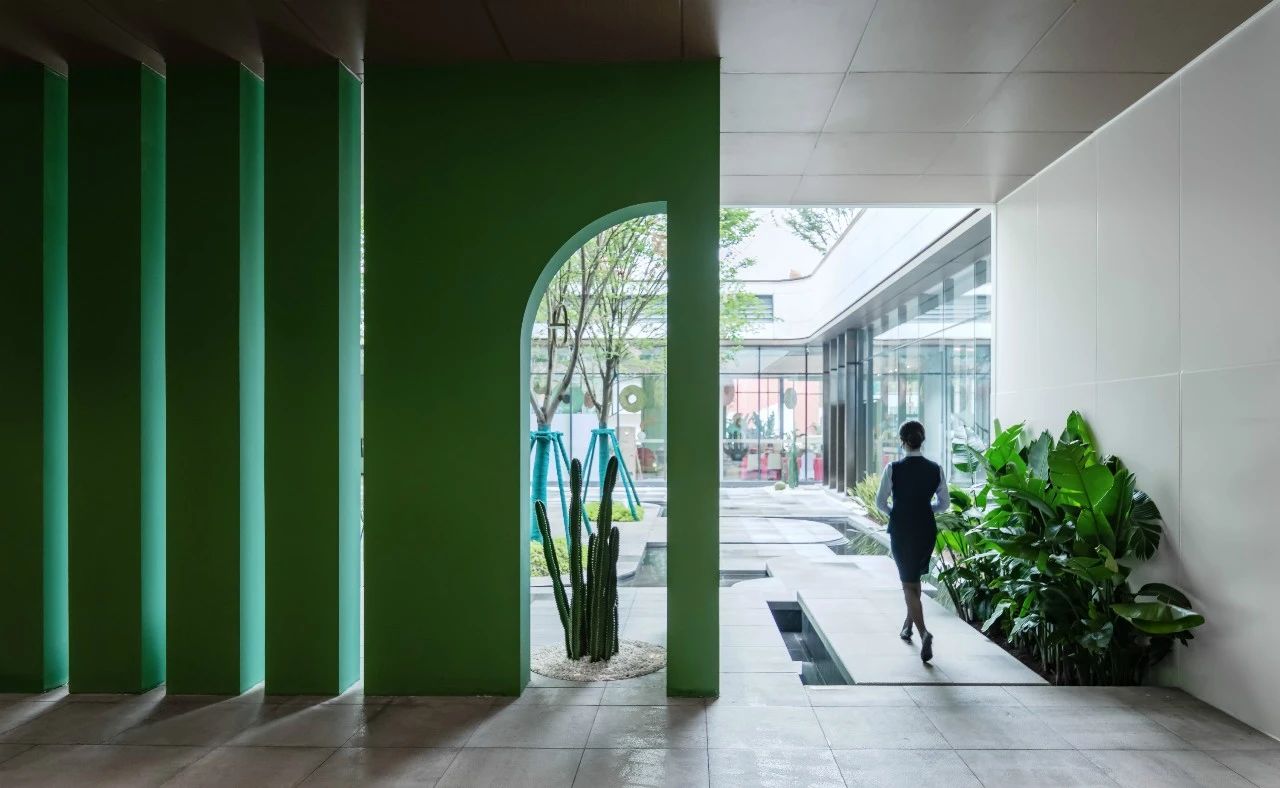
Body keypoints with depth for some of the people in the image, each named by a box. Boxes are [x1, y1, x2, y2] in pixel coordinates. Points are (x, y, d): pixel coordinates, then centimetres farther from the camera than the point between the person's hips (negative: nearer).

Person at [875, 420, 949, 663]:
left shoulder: (893, 469, -12)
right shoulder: (935, 469, -3)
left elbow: (880, 502, -6)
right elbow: (944, 503, 5)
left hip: (900, 529, -3)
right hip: (926, 529, 3)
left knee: (909, 583, 3)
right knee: (915, 577, 24)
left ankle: (923, 632, -15)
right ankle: (908, 625, 35)